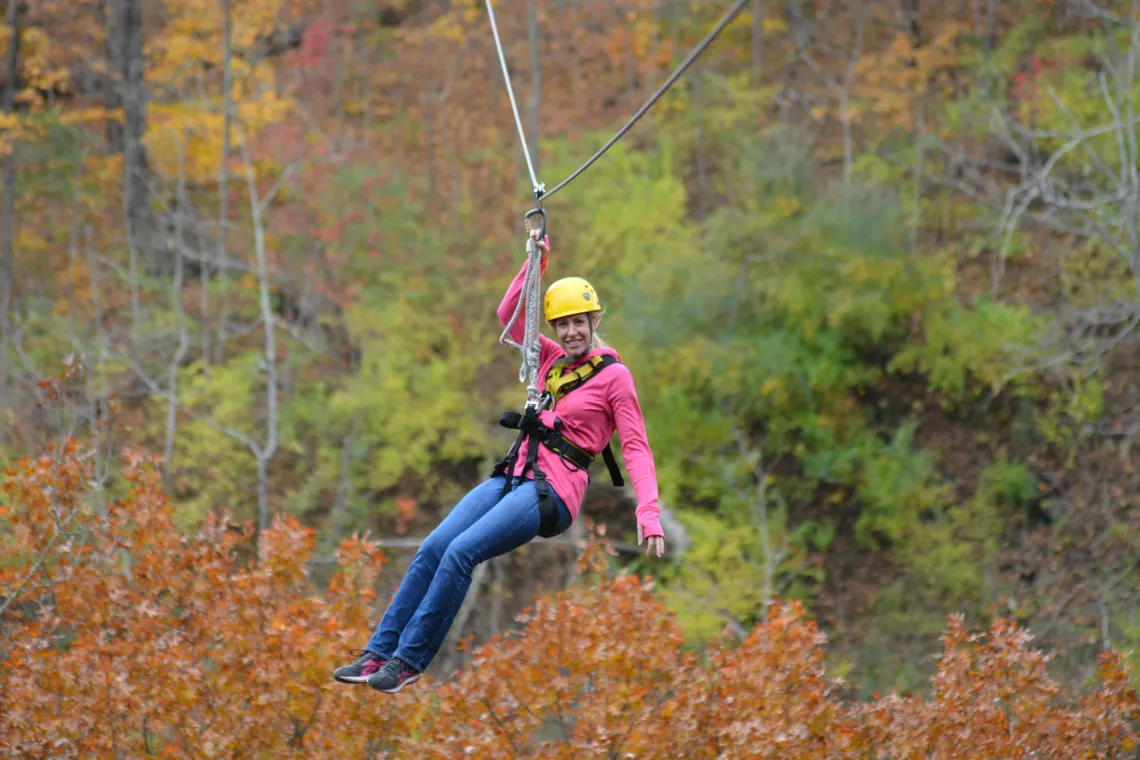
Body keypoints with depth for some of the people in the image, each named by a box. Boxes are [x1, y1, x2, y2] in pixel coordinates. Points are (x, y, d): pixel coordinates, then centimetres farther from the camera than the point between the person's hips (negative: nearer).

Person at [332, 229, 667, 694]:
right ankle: (379, 652, -12)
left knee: (460, 553, -24)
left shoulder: (614, 376, -1)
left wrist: (648, 511, -18)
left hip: (553, 491, -7)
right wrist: (536, 262, 4)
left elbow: (636, 449, -6)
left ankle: (410, 660, -19)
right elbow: (508, 315, 16)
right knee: (433, 547, -13)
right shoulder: (551, 359, 18)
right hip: (514, 476, 7)